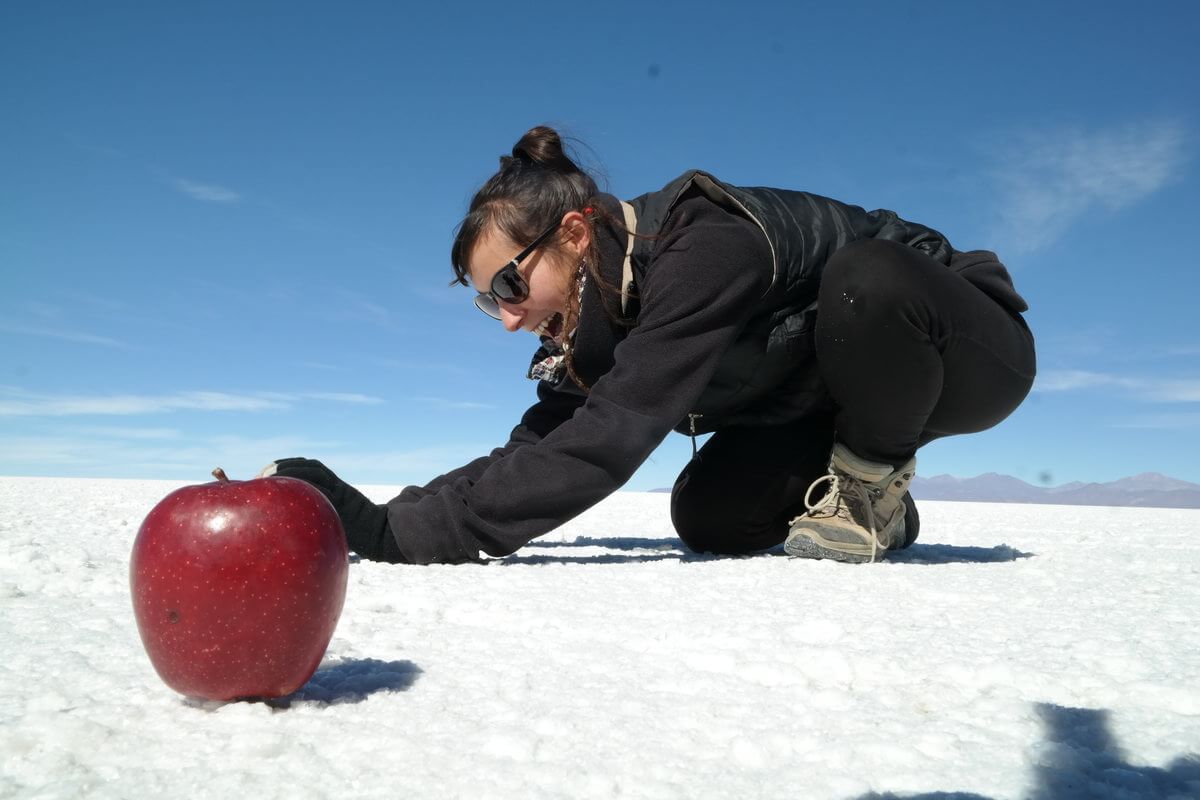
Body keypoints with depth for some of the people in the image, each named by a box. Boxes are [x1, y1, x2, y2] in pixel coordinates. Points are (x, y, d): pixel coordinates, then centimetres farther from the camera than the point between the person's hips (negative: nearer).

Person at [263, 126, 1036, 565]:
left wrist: (397, 533, -42)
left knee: (864, 279, -40)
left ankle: (876, 491, -14)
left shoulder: (703, 253, -36)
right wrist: (373, 516, -22)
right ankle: (854, 495, 12)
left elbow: (600, 446, -43)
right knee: (709, 515, -14)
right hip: (836, 392, 6)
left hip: (971, 347, -6)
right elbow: (538, 448, -11)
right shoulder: (604, 317, -8)